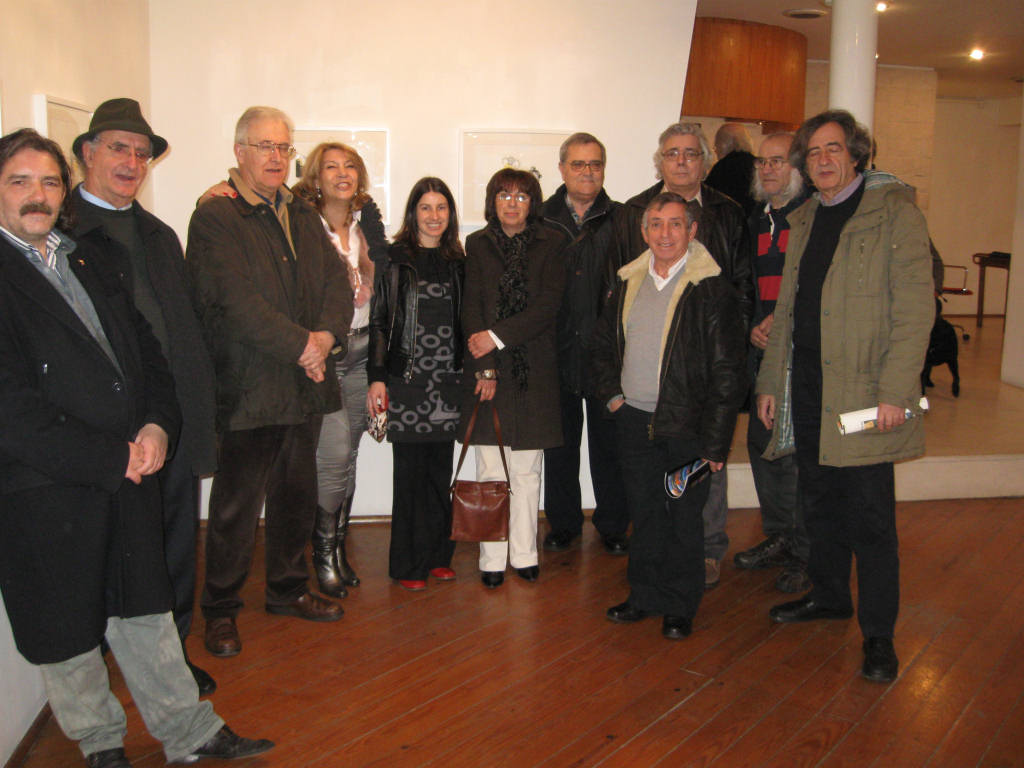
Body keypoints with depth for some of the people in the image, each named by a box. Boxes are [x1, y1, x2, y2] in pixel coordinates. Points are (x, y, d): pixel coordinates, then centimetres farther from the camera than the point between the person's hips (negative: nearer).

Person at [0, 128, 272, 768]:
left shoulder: (88, 257, 12)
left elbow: (145, 347, 13)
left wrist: (157, 426, -5)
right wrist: (112, 459, -15)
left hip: (130, 470, 6)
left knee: (145, 608, 16)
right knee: (67, 628, 13)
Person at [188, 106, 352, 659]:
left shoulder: (303, 216, 16)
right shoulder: (214, 218, -7)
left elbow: (337, 282, 8)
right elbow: (235, 300, -18)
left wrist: (327, 334, -11)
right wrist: (301, 345, -19)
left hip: (305, 384, 7)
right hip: (248, 389, -6)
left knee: (297, 497, 17)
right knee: (237, 506, 3)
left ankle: (288, 590, 34)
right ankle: (221, 610, 20)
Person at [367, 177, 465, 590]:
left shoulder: (456, 261, 12)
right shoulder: (395, 258, -1)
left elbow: (463, 322, 15)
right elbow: (379, 321, -3)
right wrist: (376, 378, -9)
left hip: (448, 382, 4)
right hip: (406, 380, -4)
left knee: (441, 470, 8)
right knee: (410, 471, 0)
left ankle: (438, 555, 20)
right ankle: (408, 563, 12)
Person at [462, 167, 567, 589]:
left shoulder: (552, 243, 4)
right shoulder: (477, 245, 7)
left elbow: (548, 304, -6)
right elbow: (471, 308, 1)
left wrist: (498, 336, -14)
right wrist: (485, 367, -9)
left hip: (533, 368, 0)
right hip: (487, 368, 0)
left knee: (526, 470, 6)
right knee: (490, 471, 2)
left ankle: (524, 554, 17)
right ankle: (492, 559, 10)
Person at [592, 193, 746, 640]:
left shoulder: (712, 289, -10)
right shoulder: (630, 283, 7)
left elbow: (727, 373, -11)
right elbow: (603, 344, 21)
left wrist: (714, 441, -14)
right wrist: (612, 394, 8)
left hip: (686, 426, -4)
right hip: (635, 421, 5)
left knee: (684, 518, 6)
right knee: (644, 513, 14)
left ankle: (680, 606, 23)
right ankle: (645, 595, 30)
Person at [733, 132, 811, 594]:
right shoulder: (755, 222, 17)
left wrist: (783, 322, -15)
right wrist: (752, 327, 4)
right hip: (762, 350, 7)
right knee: (762, 443, 12)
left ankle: (807, 554, 8)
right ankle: (778, 538, 28)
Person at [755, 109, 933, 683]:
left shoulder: (895, 211, -4)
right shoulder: (804, 221, 16)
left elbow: (915, 309, -11)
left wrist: (894, 392, -18)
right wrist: (771, 381, 14)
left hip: (863, 393, -6)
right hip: (807, 389, 6)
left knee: (870, 517, 1)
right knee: (821, 504, 16)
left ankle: (879, 634, 14)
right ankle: (830, 597, 35)